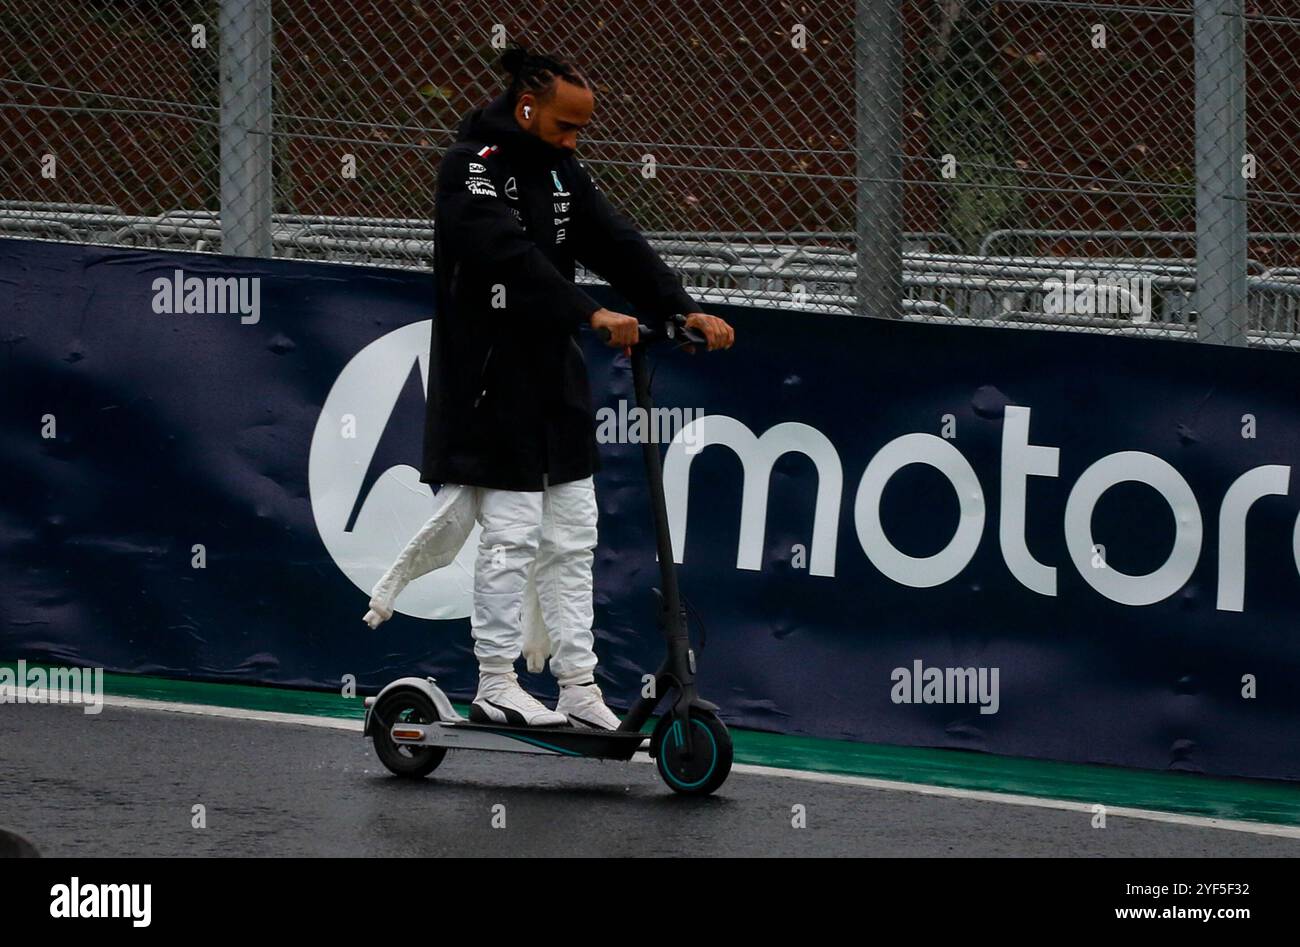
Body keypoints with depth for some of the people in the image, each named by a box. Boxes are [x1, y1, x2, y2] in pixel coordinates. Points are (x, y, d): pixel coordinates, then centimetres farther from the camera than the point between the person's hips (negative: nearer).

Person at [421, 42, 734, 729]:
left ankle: (579, 690, 10)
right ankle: (495, 687, 2)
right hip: (494, 385, -8)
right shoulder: (472, 168, -12)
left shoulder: (559, 171, 12)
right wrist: (591, 314, -35)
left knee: (571, 537, 7)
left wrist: (681, 310, -7)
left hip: (554, 381, 8)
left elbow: (614, 243, 6)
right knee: (510, 535, -6)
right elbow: (512, 257, -26)